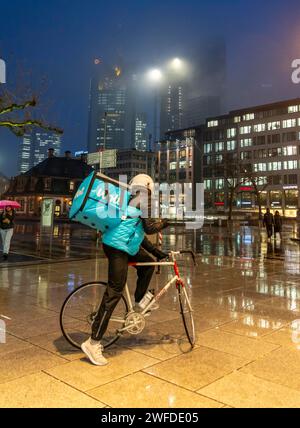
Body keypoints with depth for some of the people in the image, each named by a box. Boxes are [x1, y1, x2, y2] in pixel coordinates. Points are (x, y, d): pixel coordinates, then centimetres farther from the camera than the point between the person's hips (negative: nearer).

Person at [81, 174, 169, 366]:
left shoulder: (130, 199, 24)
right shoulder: (144, 198, -3)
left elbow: (139, 233, 27)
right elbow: (149, 227, -10)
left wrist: (157, 252, 28)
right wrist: (165, 222, 8)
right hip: (118, 247, -10)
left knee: (148, 263, 25)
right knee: (114, 293, -9)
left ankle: (139, 303, 34)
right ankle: (93, 343, -5)